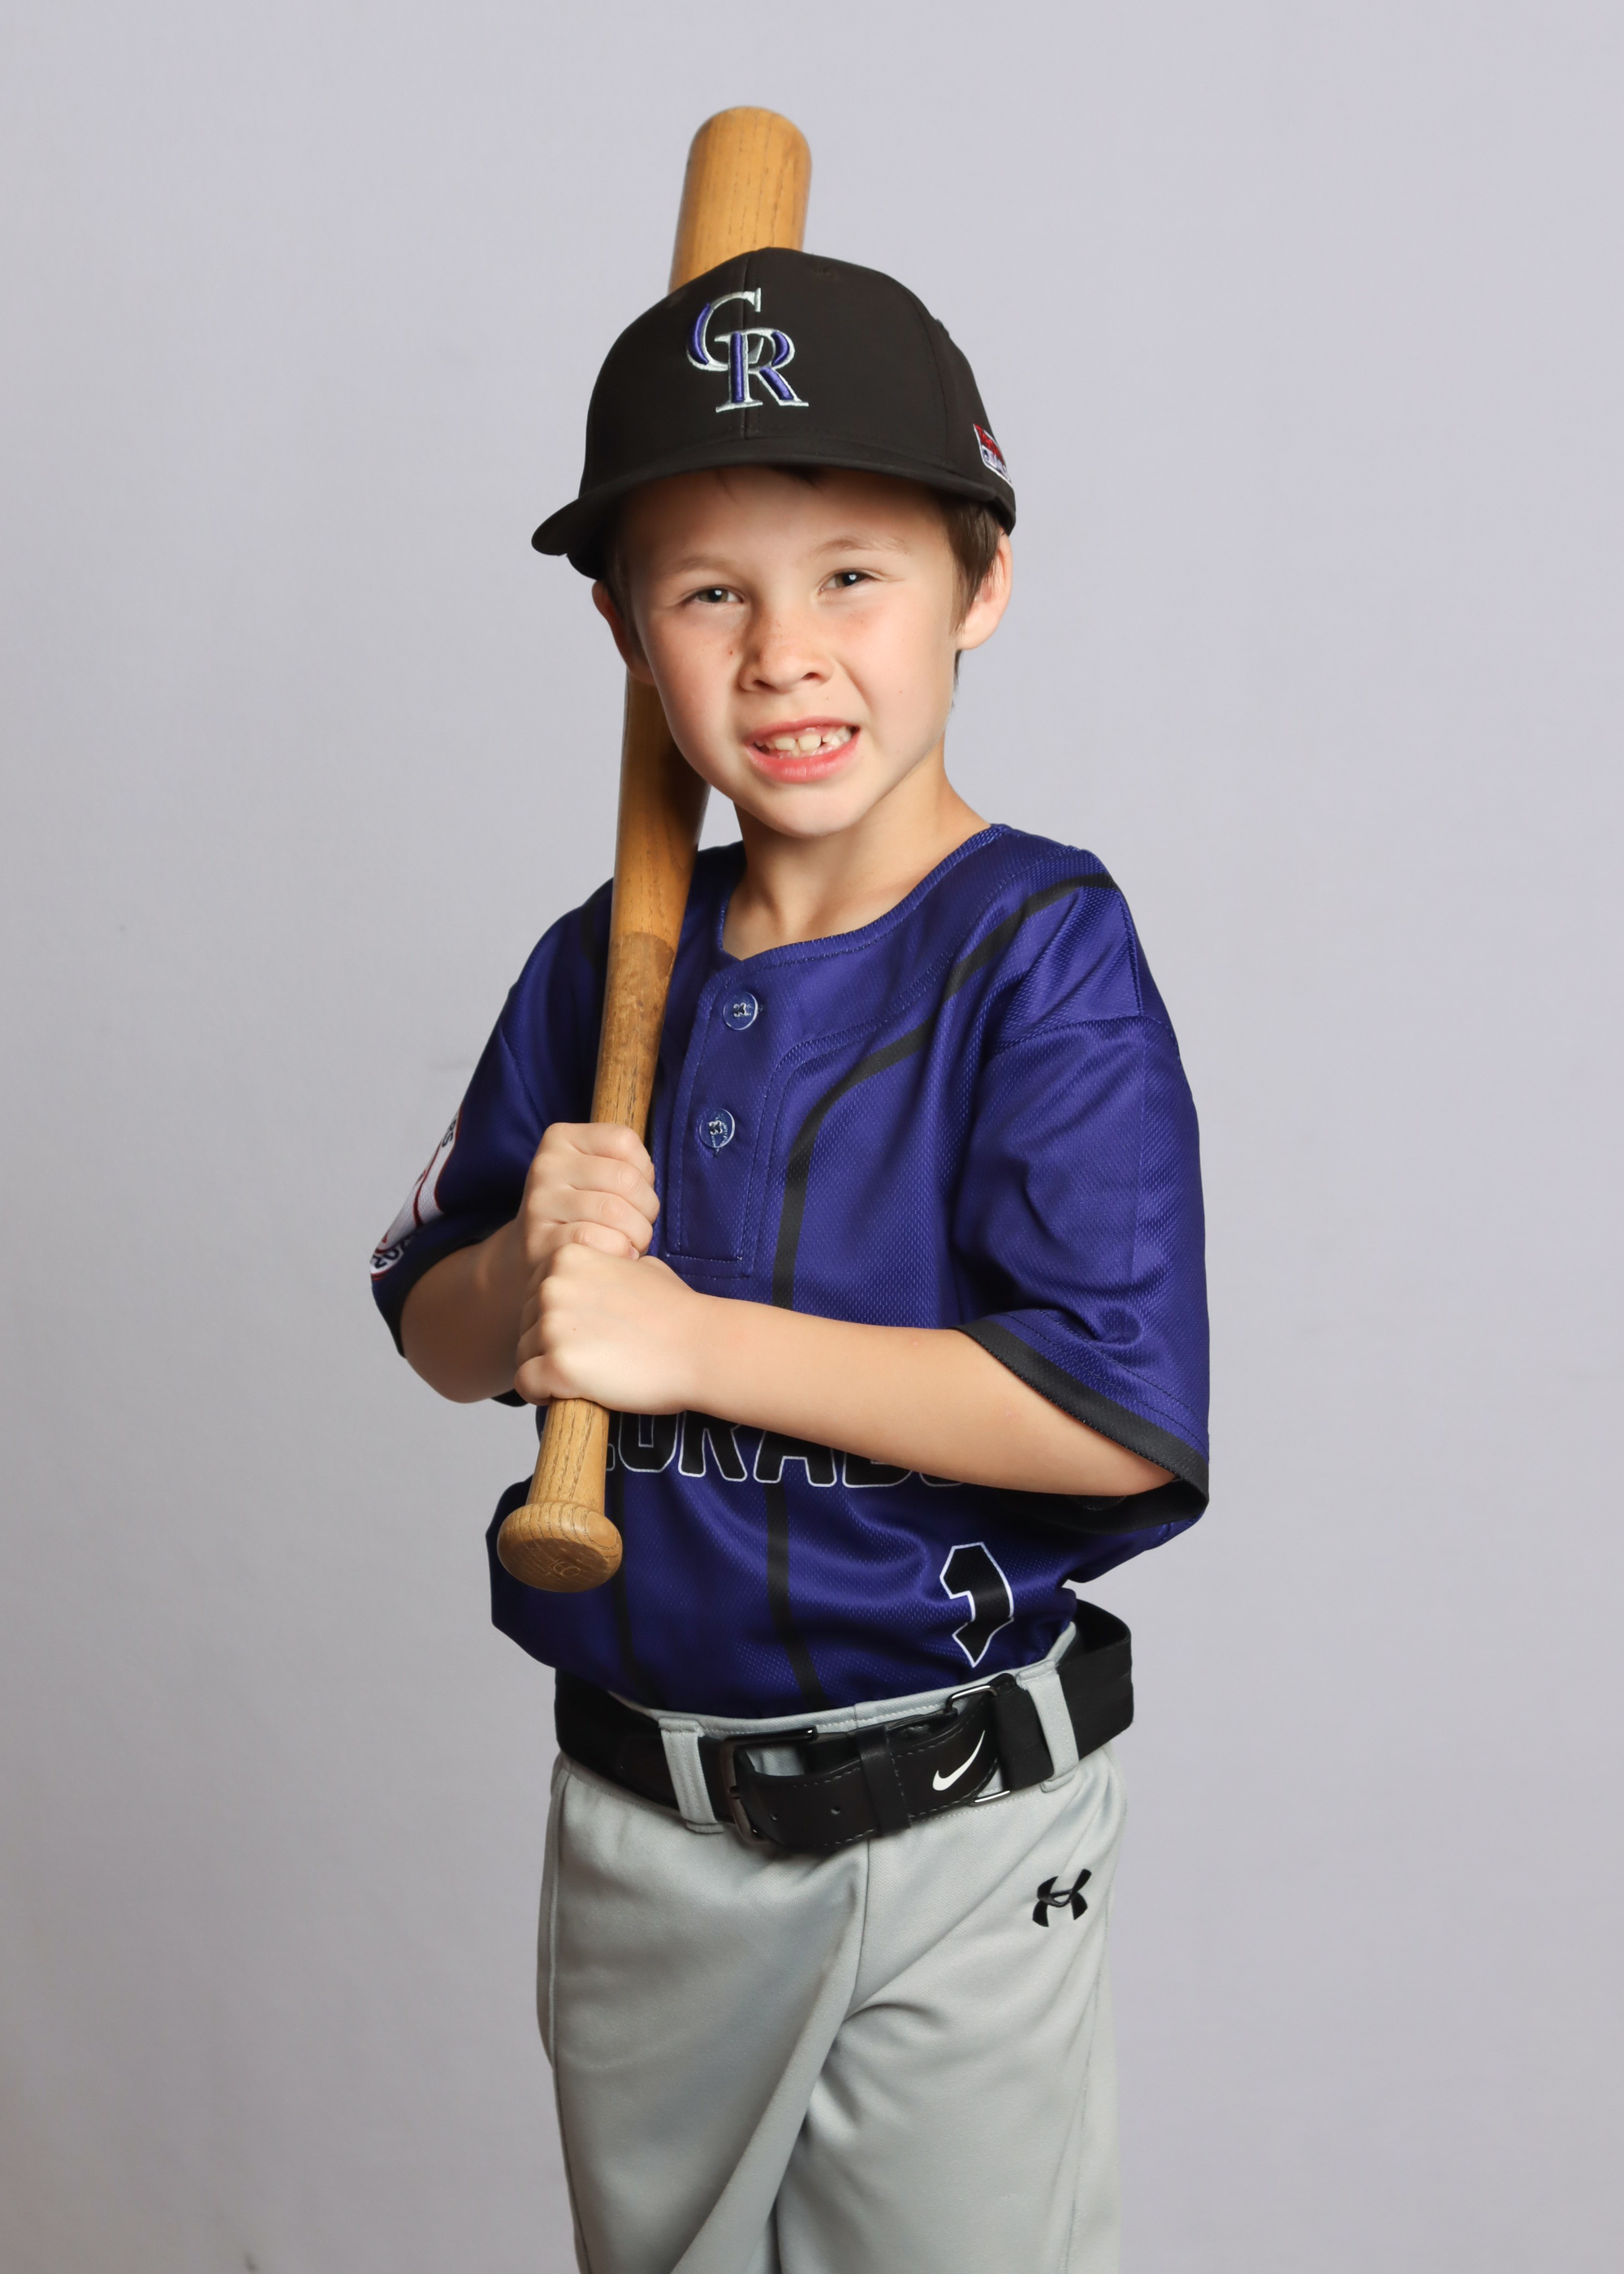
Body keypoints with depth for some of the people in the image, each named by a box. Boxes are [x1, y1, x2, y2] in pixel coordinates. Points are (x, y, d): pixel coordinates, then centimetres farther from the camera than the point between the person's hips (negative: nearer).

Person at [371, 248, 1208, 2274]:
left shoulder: (1043, 951, -16)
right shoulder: (603, 968, 1)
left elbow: (1120, 1412, -24)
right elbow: (437, 1334, 8)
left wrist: (688, 1337, -22)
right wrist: (534, 1272, -16)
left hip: (949, 1825, -5)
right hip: (635, 1816, 6)